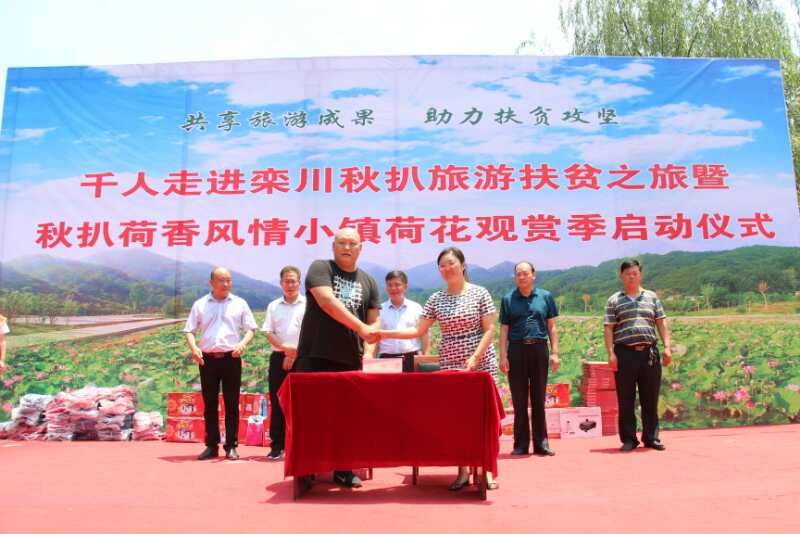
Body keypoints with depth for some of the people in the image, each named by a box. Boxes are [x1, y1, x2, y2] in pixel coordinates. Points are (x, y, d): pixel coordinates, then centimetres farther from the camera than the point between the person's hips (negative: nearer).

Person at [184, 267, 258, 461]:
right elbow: (189, 330, 9)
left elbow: (251, 328, 7)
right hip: (207, 359, 1)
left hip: (231, 358, -1)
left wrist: (242, 343, -13)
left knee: (231, 404, 1)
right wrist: (194, 347, -10)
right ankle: (211, 446, 15)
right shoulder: (200, 304, 9)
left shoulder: (239, 304, 7)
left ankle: (231, 446, 9)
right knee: (209, 404, 6)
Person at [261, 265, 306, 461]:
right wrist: (284, 348, -12)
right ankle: (277, 445, 12)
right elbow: (268, 332, 5)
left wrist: (295, 354, -10)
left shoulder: (307, 304, 1)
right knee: (277, 402, 4)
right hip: (278, 357, 3)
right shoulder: (273, 306, 11)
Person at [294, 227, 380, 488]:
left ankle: (343, 469, 19)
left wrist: (373, 332, -8)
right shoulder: (320, 268, 0)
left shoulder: (368, 281, 14)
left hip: (350, 359, 4)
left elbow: (373, 321, 17)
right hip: (315, 356, -4)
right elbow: (326, 301, -16)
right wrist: (360, 327, -18)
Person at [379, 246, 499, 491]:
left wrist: (474, 358, -17)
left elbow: (489, 330, -6)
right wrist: (386, 333, -7)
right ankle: (463, 470, 13)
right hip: (450, 365, 3)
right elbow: (418, 331, 4)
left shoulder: (480, 293, -3)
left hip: (482, 364, -2)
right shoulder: (436, 299, 5)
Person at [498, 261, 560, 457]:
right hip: (516, 350, 0)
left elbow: (552, 327, 8)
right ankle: (520, 444, 12)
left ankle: (541, 443, 14)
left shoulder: (545, 297, 7)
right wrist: (503, 356, -2)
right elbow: (504, 330, 5)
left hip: (539, 349, 0)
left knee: (539, 399, 7)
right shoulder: (508, 299, 6)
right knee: (519, 400, 5)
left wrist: (554, 353, 0)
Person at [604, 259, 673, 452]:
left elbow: (661, 323, 12)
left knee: (650, 399, 6)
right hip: (625, 354, -2)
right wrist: (611, 353, -6)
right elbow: (609, 328, 3)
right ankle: (628, 439, 11)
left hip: (650, 353, 2)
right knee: (626, 399, 2)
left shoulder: (651, 297, 14)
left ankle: (651, 437, 16)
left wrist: (667, 347, 1)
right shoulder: (614, 300, 8)